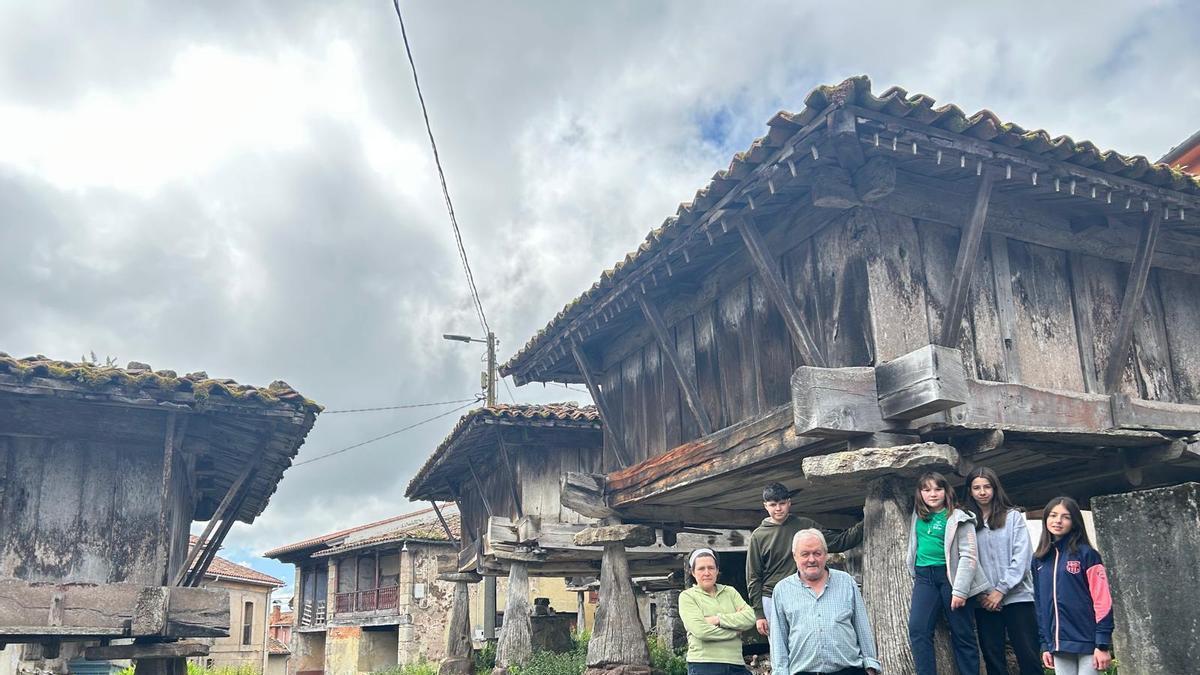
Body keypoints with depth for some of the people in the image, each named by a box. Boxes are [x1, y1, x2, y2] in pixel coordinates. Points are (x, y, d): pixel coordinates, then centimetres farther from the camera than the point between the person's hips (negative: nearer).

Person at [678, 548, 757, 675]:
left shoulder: (730, 592, 15)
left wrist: (718, 619, -10)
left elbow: (750, 618, -1)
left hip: (736, 664, 4)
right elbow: (700, 631, -12)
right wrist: (735, 631, -4)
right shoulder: (687, 596, 2)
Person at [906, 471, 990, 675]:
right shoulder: (918, 517, 11)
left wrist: (960, 590, -16)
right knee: (917, 630, -10)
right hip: (924, 578, 4)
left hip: (950, 576, -4)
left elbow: (969, 556, -10)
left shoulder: (958, 518, -4)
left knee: (962, 635, 2)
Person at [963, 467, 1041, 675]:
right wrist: (980, 593, -7)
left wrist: (1001, 590, -10)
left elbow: (1022, 557, -4)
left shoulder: (1013, 516, 4)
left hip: (1016, 597, -2)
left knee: (1028, 657, -5)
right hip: (984, 602, 2)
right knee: (992, 658, 5)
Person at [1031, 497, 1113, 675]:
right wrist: (1045, 644, 10)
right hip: (1059, 644, 4)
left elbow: (1102, 600, -8)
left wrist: (1103, 644, -13)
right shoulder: (1039, 560, 10)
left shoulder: (1086, 554, -4)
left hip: (1088, 642, -4)